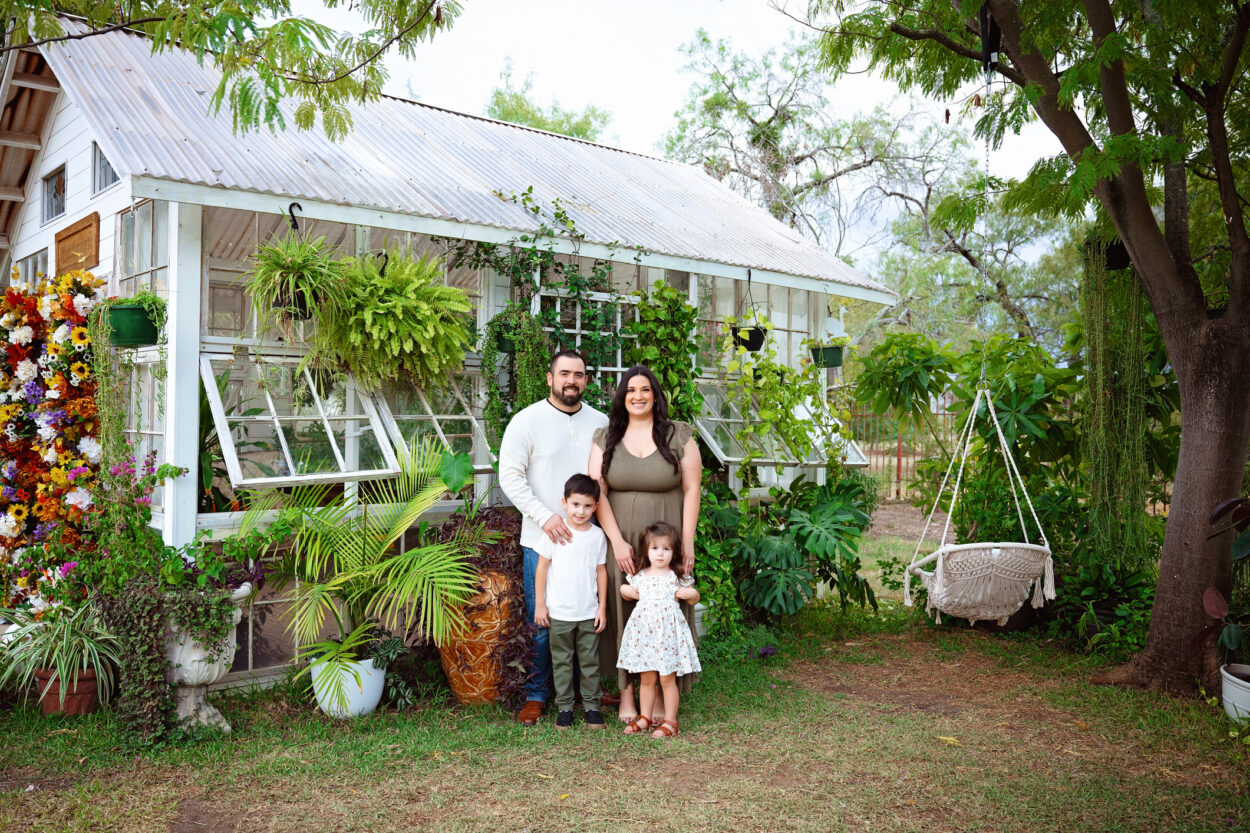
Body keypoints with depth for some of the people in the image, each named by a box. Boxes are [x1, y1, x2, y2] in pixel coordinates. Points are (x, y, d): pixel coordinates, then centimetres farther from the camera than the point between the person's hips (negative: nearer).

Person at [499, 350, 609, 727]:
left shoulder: (601, 423, 8)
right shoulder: (527, 421, -3)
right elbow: (509, 476, -6)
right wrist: (545, 516, -16)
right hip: (542, 539, -3)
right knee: (541, 621, 3)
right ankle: (536, 695, 18)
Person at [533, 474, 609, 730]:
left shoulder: (597, 535, 1)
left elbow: (601, 571, 8)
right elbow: (542, 567, -2)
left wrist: (602, 607, 6)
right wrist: (540, 603, -3)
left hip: (589, 613, 2)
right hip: (558, 612, -2)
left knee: (590, 661, 8)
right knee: (562, 662, 7)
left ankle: (592, 706, 20)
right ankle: (564, 707, 18)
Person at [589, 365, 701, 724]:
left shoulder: (679, 437, 0)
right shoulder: (605, 439, 3)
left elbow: (692, 490, -2)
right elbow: (596, 493, -2)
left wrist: (687, 544, -7)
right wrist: (617, 541, -11)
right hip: (620, 543, 1)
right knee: (623, 614, 5)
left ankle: (659, 694, 17)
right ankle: (626, 693, 16)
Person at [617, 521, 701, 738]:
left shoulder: (678, 577, -1)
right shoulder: (640, 576, 5)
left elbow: (693, 600, 10)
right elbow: (631, 591, 22)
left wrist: (691, 594, -11)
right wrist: (624, 590, 2)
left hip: (668, 632, -3)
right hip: (644, 632, 3)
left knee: (667, 679, 1)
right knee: (647, 679, 11)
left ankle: (670, 721, 11)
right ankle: (644, 718, 24)